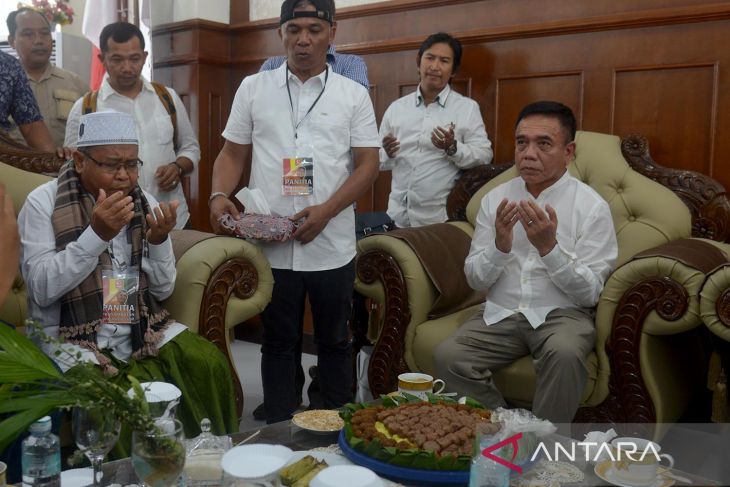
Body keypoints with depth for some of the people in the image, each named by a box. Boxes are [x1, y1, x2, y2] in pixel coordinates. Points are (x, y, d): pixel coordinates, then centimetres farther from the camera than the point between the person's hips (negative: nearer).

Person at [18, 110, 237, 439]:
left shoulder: (144, 203, 6)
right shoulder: (43, 202, -6)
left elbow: (163, 290, 4)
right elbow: (41, 290, -18)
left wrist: (159, 241, -14)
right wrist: (96, 234, -25)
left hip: (141, 328, 4)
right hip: (70, 335, -4)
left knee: (210, 365, -17)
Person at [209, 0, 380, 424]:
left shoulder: (354, 94, 4)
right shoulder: (253, 88, 7)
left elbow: (368, 165, -1)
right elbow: (233, 154, 10)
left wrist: (326, 210, -15)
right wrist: (220, 196, -10)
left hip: (333, 246, 0)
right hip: (270, 245, 1)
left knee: (334, 341, 12)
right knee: (279, 342, 12)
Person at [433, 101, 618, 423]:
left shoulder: (592, 206, -4)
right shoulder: (495, 198, 5)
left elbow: (590, 292, -8)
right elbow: (475, 279, 4)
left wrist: (548, 247, -22)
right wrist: (500, 245, -16)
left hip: (562, 313, -2)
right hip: (501, 313, 3)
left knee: (564, 353, -35)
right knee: (447, 357, -22)